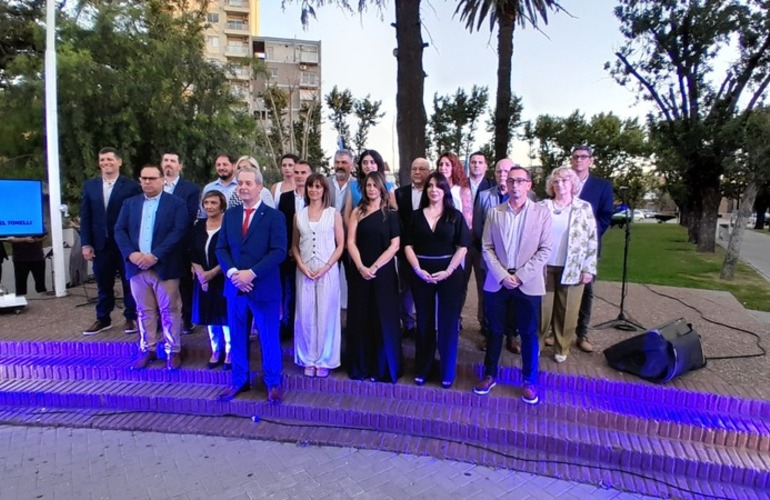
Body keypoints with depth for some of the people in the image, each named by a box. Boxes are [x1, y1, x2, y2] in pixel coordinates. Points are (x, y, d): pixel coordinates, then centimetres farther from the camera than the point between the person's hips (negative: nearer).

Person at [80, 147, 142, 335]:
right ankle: (103, 319, 27)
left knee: (129, 283, 8)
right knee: (103, 284, 13)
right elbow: (85, 217, 7)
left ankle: (131, 318, 21)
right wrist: (85, 244, 1)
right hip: (100, 244, 4)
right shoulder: (89, 186, 9)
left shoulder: (131, 186, -5)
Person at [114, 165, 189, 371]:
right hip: (137, 267, 4)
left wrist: (155, 255, -20)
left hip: (165, 267, -4)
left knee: (170, 311, 4)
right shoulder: (129, 203, 12)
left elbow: (179, 232, -13)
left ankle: (173, 351, 15)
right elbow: (119, 230, 5)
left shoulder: (176, 203, -3)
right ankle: (146, 350, 25)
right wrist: (131, 254, -13)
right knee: (144, 311, 13)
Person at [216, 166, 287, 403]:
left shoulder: (274, 216, -5)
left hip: (264, 287, -4)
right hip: (235, 286, 4)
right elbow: (221, 248, 6)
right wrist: (232, 272, -13)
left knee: (269, 337, 6)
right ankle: (240, 380, 30)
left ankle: (273, 383, 22)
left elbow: (279, 251, -14)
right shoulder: (230, 214, 10)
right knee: (237, 337, 14)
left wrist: (251, 273, -21)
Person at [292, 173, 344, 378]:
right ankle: (308, 359, 17)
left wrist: (326, 267, -10)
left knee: (326, 314, 1)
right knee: (305, 315, 4)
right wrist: (301, 266, -5)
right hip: (304, 271, 2)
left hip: (328, 270, -2)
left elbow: (340, 245, 1)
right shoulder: (299, 215, 9)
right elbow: (294, 245, 12)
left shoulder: (334, 214, 2)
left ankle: (325, 360, 14)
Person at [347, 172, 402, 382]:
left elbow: (395, 245, -5)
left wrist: (375, 267, -13)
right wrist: (361, 267, -14)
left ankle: (383, 368, 16)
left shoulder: (391, 214, 2)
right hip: (360, 272, 2)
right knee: (360, 319, 6)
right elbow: (351, 242, 0)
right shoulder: (357, 212, 7)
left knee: (383, 320, 3)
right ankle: (361, 367, 19)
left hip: (383, 273, -2)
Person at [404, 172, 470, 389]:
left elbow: (462, 247, -3)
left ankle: (447, 372, 18)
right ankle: (422, 370, 21)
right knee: (424, 322, 9)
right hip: (422, 274, 1)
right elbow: (408, 245, 4)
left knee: (448, 322, 5)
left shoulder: (455, 215, 1)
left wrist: (448, 271, -13)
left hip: (449, 273, -1)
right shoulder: (417, 215, 6)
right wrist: (417, 269, -10)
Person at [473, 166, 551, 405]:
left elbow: (545, 250, -5)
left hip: (528, 284, -1)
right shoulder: (494, 212, 3)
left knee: (529, 334, 9)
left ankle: (530, 381, 25)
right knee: (495, 331, 12)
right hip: (497, 282, 2)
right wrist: (502, 275, -11)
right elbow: (487, 248, 1)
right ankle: (490, 375, 28)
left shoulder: (542, 213, -1)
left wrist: (520, 276, -13)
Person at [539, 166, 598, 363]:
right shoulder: (542, 207, 3)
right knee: (542, 309, 6)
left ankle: (562, 349, 24)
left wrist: (589, 269, -4)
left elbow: (592, 240, 1)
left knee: (567, 312, 8)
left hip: (572, 270, 0)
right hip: (544, 267, 0)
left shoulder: (584, 208, 2)